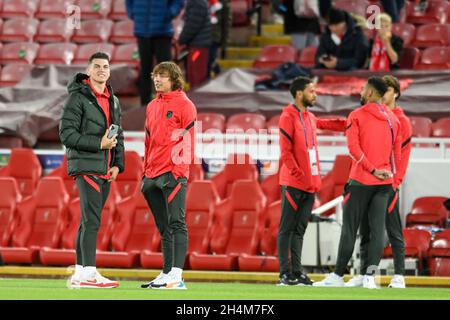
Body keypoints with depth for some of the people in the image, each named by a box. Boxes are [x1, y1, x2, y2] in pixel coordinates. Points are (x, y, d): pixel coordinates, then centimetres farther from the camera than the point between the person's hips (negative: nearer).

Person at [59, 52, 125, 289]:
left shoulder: (113, 101, 17)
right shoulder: (78, 97, -6)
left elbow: (118, 136, 21)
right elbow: (66, 133, -12)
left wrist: (118, 164, 6)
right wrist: (98, 144, -17)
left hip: (105, 170, 8)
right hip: (86, 168, -8)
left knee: (89, 222, 8)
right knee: (92, 220, -14)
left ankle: (79, 273, 11)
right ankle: (88, 274, -17)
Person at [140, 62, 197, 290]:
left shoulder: (184, 104, -3)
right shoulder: (152, 106, 19)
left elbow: (188, 139, -8)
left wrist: (180, 168, -16)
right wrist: (145, 171, 16)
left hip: (174, 174, -8)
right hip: (152, 175, 8)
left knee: (176, 224, -12)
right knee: (164, 228, 10)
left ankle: (176, 275, -19)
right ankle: (166, 273, 13)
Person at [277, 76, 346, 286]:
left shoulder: (310, 118, 16)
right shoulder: (289, 117, -8)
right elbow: (285, 152, -14)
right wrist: (299, 175, -18)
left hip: (310, 183, 8)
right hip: (293, 183, -8)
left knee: (300, 229, 9)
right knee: (287, 228, -4)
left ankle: (297, 272, 11)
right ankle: (285, 274, -4)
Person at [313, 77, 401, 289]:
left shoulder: (356, 116, -4)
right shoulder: (392, 119, 10)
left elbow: (354, 148, -14)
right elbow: (397, 150, 12)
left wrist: (372, 169, -13)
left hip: (361, 181, -4)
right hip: (385, 182, 4)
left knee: (350, 228, 1)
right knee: (377, 229, 1)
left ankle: (338, 276, 4)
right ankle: (370, 276, -6)